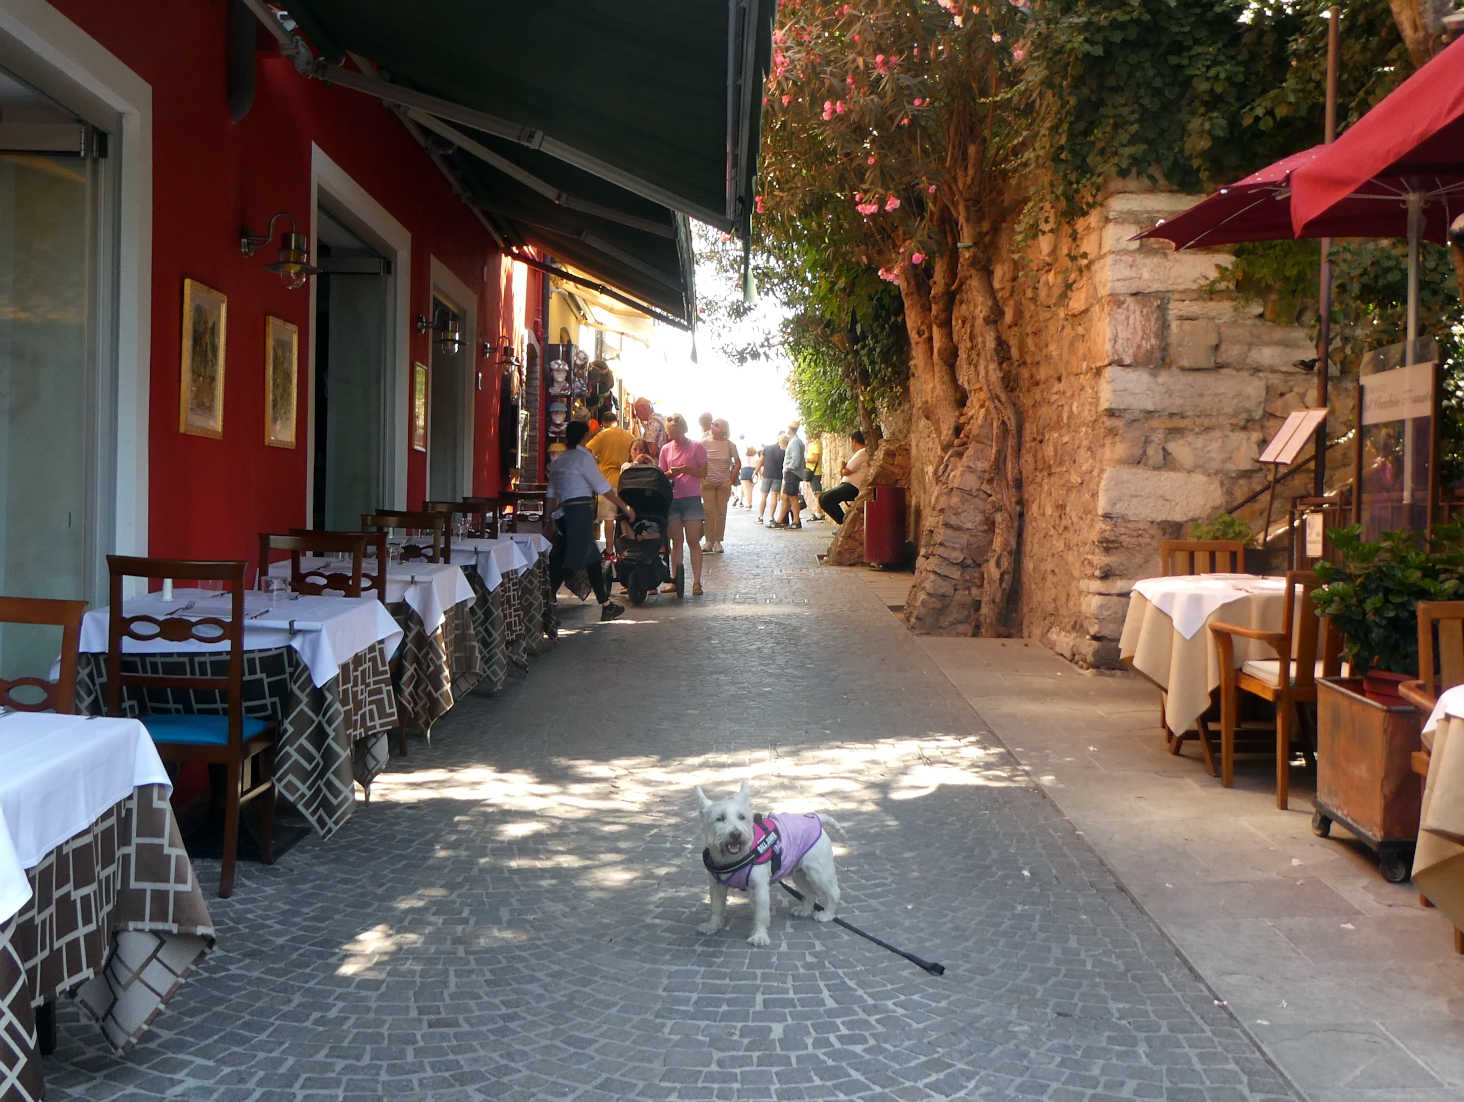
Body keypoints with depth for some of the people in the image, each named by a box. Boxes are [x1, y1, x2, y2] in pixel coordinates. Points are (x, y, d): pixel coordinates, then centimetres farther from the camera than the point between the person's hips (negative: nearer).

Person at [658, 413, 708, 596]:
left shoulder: (696, 447, 0)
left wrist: (687, 469, -18)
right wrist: (671, 474, -10)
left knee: (693, 541, -4)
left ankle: (697, 582, -3)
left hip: (691, 499, -3)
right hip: (672, 499, 3)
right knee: (676, 541, 7)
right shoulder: (666, 449, 10)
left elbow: (703, 473, -3)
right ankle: (675, 580, 11)